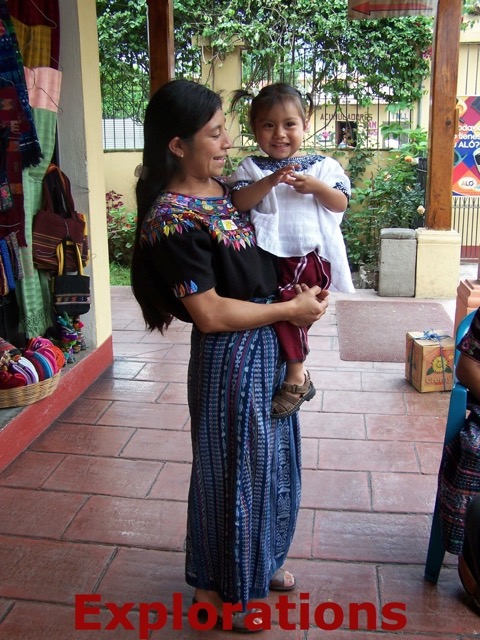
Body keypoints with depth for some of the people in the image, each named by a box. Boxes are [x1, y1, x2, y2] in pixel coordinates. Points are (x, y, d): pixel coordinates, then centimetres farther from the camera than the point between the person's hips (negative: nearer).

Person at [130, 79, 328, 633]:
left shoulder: (219, 187, 4)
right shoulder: (172, 220, -22)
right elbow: (210, 314, -23)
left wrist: (300, 297, 4)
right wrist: (291, 310, -15)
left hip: (267, 348, 9)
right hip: (230, 358, -9)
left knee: (270, 458, 23)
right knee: (232, 469, 9)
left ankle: (260, 560, 48)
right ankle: (218, 589, 34)